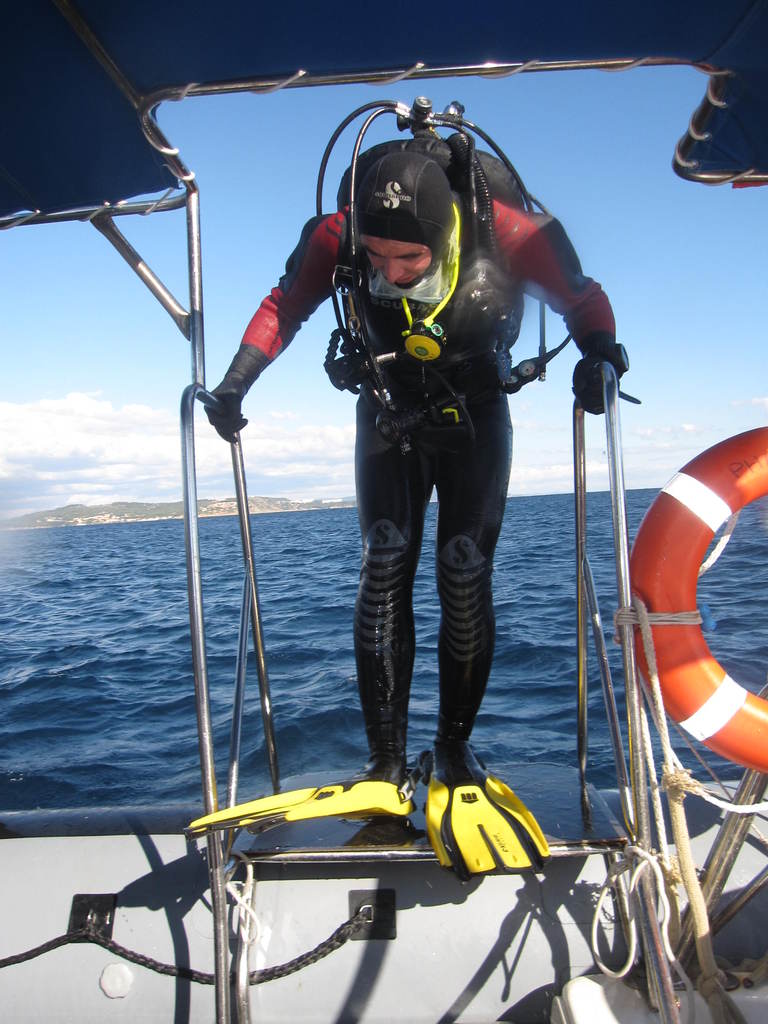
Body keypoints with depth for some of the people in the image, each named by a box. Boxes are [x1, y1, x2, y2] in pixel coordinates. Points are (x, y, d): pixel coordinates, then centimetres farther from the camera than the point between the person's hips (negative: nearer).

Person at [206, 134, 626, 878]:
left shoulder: (504, 233, -26)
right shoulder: (338, 238, -22)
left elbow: (581, 296, -11)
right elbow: (284, 305, -5)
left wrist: (598, 352, -30)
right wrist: (236, 382, -16)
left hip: (475, 420, -1)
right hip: (389, 417, 2)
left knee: (465, 577, -7)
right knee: (384, 566, -10)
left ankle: (453, 748, 11)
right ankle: (386, 759, -1)